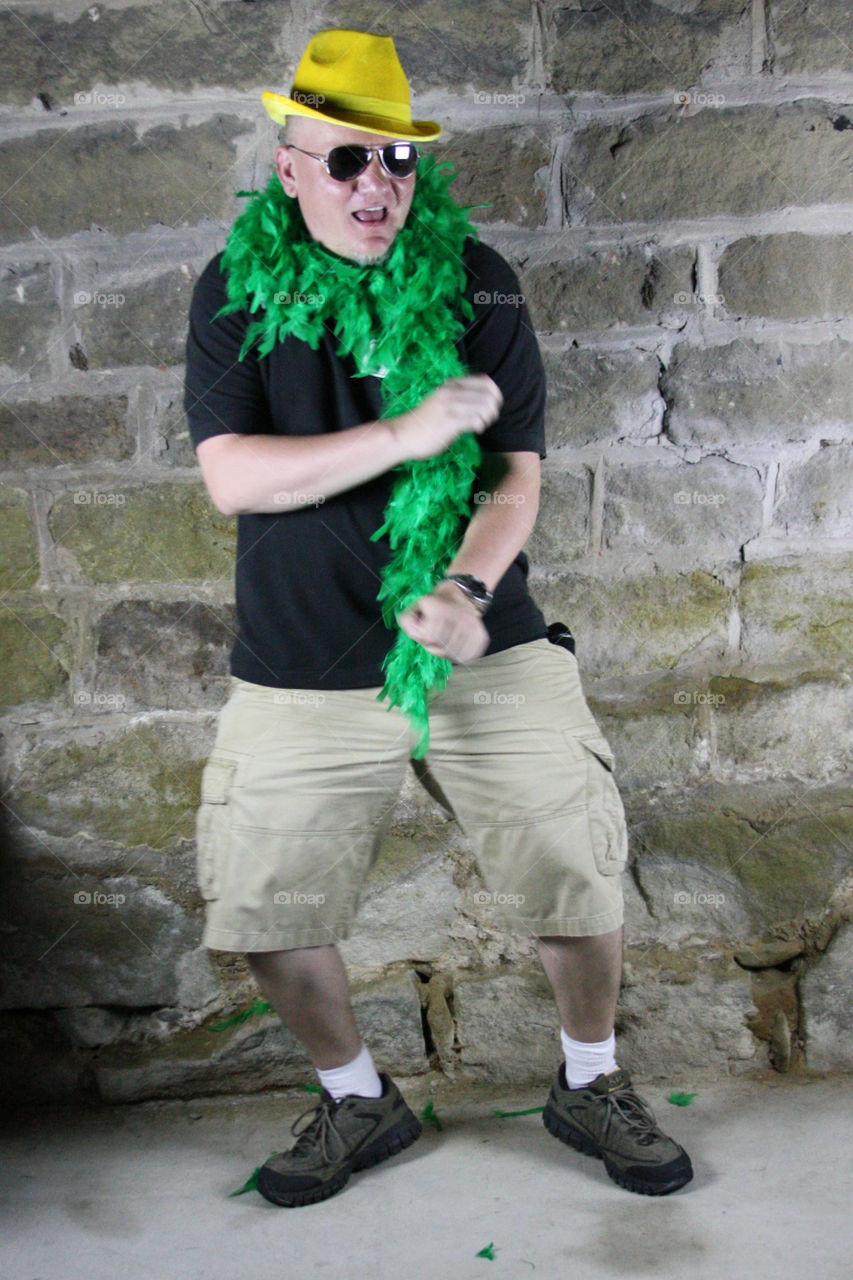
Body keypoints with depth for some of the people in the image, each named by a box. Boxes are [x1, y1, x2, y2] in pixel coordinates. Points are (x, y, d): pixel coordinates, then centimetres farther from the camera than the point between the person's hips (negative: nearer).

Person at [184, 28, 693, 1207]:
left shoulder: (475, 283, -1)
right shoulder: (236, 291, -1)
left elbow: (517, 468, -5)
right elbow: (232, 476, -13)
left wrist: (470, 589, -24)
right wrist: (410, 433, -21)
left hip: (486, 656, 0)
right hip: (300, 673, 1)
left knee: (582, 882, 4)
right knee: (264, 914, 6)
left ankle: (590, 1086, 34)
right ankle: (358, 1100, 34)